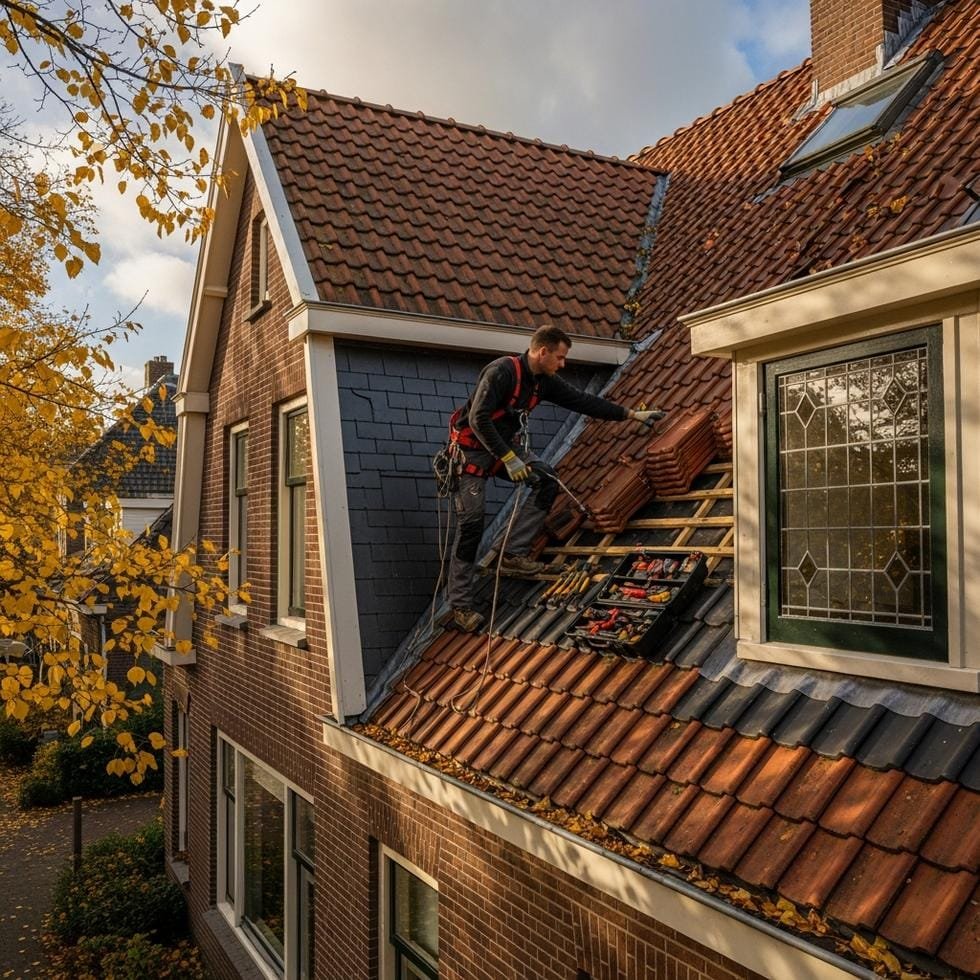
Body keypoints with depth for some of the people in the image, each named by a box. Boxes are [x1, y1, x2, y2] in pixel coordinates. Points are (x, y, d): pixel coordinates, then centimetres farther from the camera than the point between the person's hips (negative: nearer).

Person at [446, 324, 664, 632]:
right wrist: (508, 459, -31)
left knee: (547, 482, -10)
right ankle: (460, 605, -2)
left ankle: (513, 554, -5)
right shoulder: (502, 372, -24)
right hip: (473, 450, -8)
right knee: (470, 525, -11)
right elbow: (478, 419, -30)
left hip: (506, 445, 8)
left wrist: (632, 414, 6)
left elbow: (582, 400, 6)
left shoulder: (544, 381, 1)